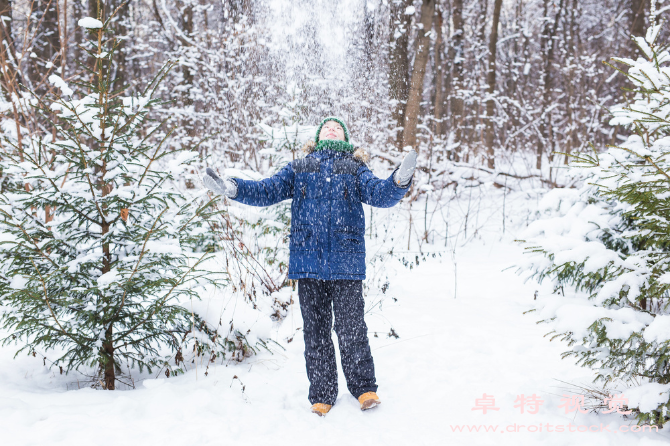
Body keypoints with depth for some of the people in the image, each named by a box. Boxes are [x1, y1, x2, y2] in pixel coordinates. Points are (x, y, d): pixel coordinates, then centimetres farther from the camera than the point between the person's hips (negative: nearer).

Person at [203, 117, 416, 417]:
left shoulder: (355, 169, 14)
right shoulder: (298, 169, 18)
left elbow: (379, 194, 0)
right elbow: (267, 191, 11)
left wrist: (399, 181, -22)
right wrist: (232, 188, -6)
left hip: (346, 263, -1)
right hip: (308, 261, 2)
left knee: (351, 329, -1)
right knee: (315, 330, 6)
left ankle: (364, 388, 18)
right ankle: (321, 395, 19)